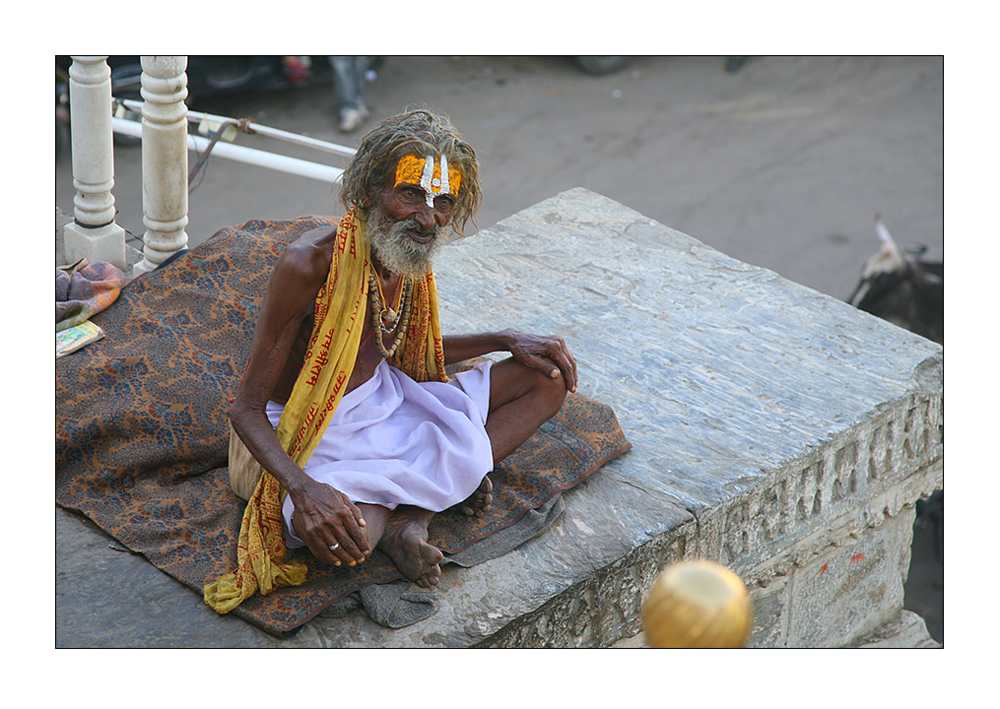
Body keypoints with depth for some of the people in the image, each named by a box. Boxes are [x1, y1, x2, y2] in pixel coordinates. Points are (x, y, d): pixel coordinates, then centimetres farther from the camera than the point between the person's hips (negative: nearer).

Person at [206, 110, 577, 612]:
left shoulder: (408, 248, -5)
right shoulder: (311, 264, -28)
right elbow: (247, 409, -24)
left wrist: (507, 341, 7)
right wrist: (304, 490, -41)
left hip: (386, 397, 8)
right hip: (323, 434, -8)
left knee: (549, 378, 6)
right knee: (335, 535, -41)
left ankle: (411, 515, -8)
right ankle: (442, 480, -7)